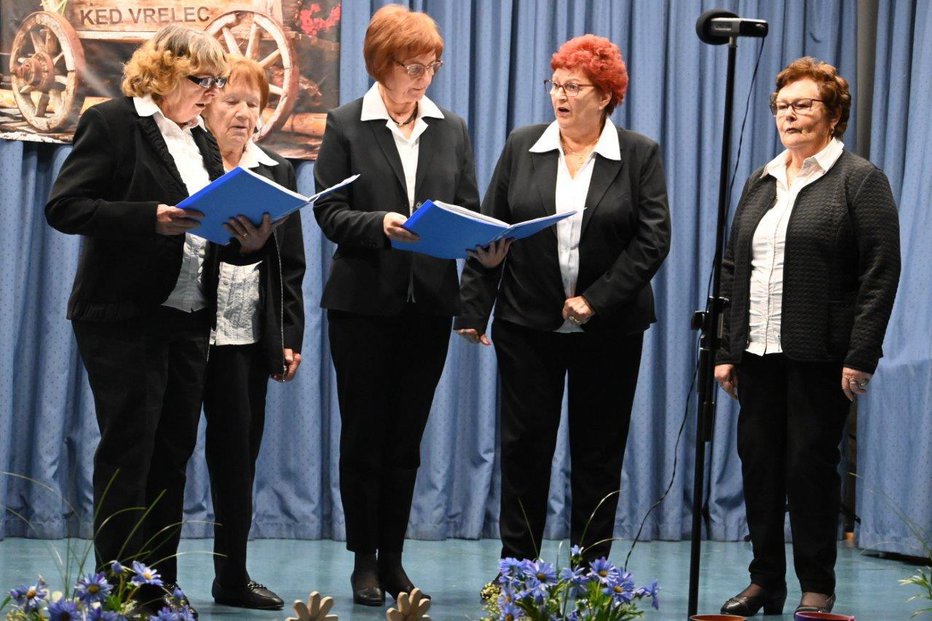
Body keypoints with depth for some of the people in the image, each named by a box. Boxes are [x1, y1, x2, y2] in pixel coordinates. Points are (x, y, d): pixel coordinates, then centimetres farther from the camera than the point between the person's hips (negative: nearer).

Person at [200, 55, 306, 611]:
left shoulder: (277, 173, 13)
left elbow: (291, 266, 13)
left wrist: (290, 337, 8)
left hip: (248, 336, 4)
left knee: (239, 451, 6)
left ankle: (233, 576, 13)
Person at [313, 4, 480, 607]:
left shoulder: (452, 129, 9)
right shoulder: (346, 126, -1)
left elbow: (469, 211, 7)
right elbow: (330, 212, -6)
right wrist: (379, 224, -24)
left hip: (429, 303, 3)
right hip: (364, 302, -3)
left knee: (406, 439, 8)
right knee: (364, 436, 3)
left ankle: (393, 558, 15)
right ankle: (365, 562, 11)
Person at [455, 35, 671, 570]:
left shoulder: (640, 156, 0)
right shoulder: (522, 147, 5)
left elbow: (653, 240, -7)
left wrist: (597, 300, -15)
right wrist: (473, 310, -1)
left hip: (609, 328, -1)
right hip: (528, 324, 1)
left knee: (599, 451, 5)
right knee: (524, 443, 2)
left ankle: (590, 571, 13)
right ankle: (517, 565, 10)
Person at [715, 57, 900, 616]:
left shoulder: (861, 180, -4)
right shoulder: (761, 182, 16)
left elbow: (881, 273, -10)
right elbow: (734, 269, 17)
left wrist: (861, 356, -16)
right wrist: (726, 349, 11)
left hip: (819, 357, -6)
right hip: (758, 354, 6)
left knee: (810, 466, -2)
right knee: (759, 465, 7)